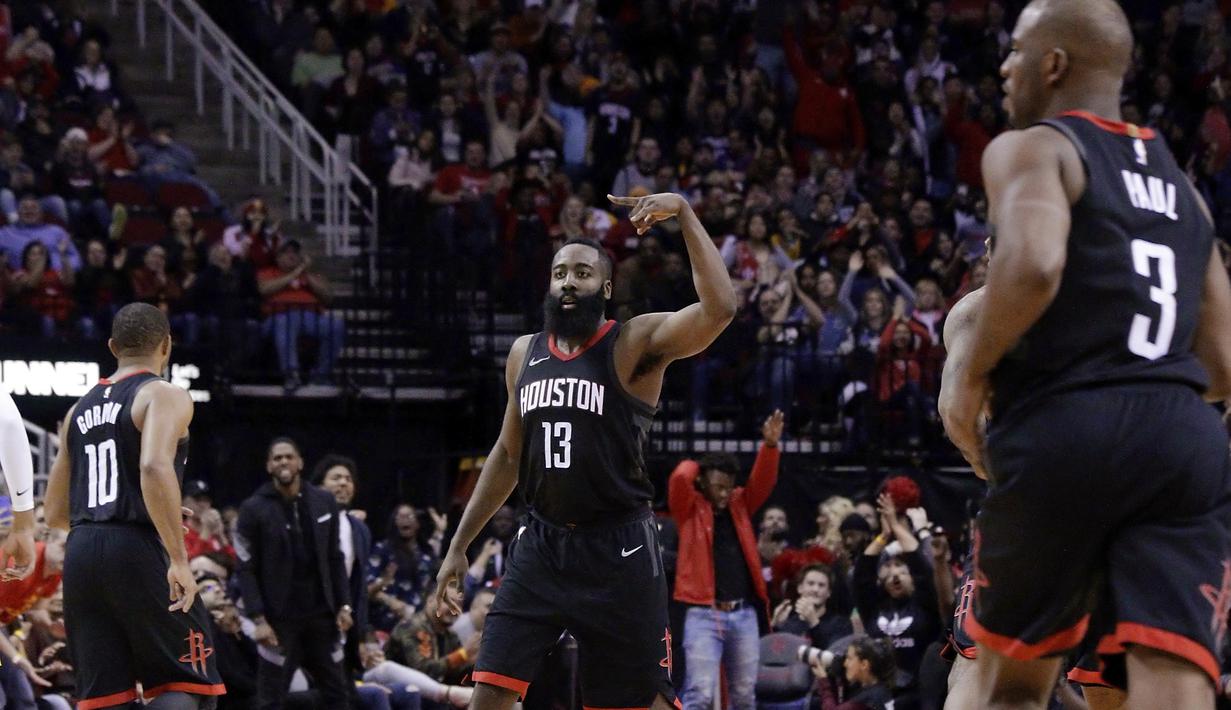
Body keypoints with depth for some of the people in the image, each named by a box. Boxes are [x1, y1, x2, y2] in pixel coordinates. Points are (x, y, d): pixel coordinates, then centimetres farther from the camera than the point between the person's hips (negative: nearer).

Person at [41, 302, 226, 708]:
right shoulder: (164, 396, -2)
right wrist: (179, 560, -21)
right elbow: (155, 468, -21)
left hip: (80, 553, 7)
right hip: (138, 552, -6)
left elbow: (55, 514, 21)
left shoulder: (79, 410, 19)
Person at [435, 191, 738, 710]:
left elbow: (719, 308, -26)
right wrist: (459, 545, 19)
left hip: (618, 550, -5)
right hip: (542, 545, 5)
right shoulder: (525, 353, 10)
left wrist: (684, 214, -29)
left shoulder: (636, 344, -7)